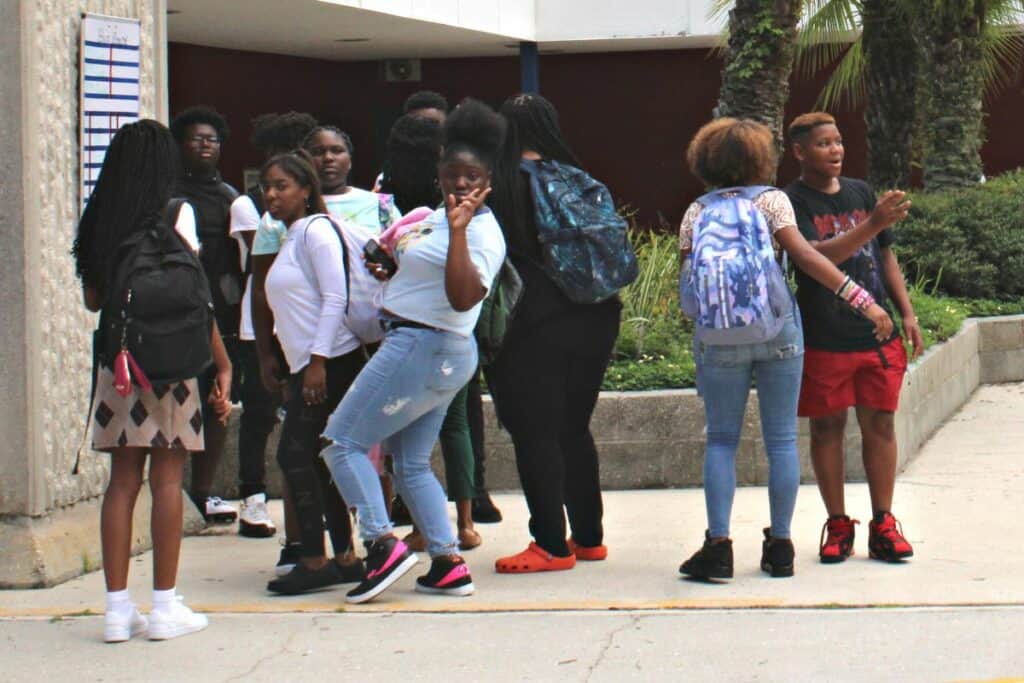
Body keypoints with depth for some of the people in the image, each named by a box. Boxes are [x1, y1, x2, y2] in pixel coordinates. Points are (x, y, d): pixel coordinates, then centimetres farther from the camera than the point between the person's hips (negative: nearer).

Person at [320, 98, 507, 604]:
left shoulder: (482, 233, -16)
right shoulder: (440, 217, 14)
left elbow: (463, 297, -30)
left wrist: (457, 230, -34)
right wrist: (391, 271, 10)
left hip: (424, 349, -10)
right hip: (434, 352, 10)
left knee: (343, 441, -6)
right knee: (412, 464, 14)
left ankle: (382, 544, -12)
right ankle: (449, 565, 13)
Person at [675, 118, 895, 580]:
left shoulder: (697, 212, 8)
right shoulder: (771, 200, 1)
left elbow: (686, 281, 5)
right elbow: (805, 256, -10)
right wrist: (863, 302, -12)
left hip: (718, 335, 1)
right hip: (778, 329, -1)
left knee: (721, 439, 7)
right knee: (781, 439, 7)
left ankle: (718, 546, -2)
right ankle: (779, 546, 8)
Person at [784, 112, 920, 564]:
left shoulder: (861, 192, 12)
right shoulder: (791, 202, -5)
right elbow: (816, 257, -20)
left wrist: (906, 313, 12)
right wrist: (873, 224, -28)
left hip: (877, 335, 4)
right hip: (823, 340, -4)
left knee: (879, 425, 4)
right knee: (827, 428, 5)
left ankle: (883, 525, 11)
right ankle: (837, 526, 14)